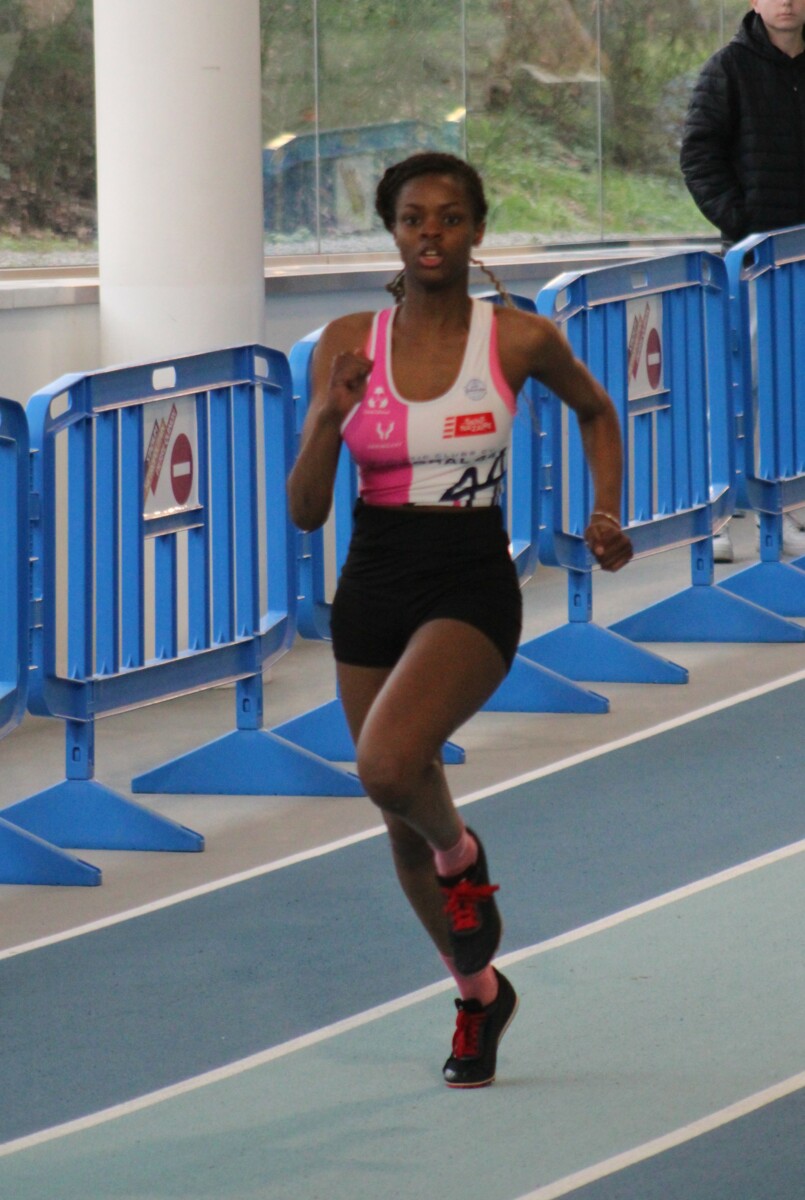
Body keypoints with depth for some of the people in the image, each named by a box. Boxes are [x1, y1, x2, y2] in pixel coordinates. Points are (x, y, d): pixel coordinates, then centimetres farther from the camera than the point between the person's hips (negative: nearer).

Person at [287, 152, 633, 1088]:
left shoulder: (520, 341, -5)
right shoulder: (348, 344, -1)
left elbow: (594, 410, 17)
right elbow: (305, 511, -2)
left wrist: (606, 513, 3)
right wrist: (328, 419, -19)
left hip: (471, 590, -4)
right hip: (370, 590, 4)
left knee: (388, 763, -30)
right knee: (402, 827, 13)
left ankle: (461, 854, 5)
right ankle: (478, 993, 38)